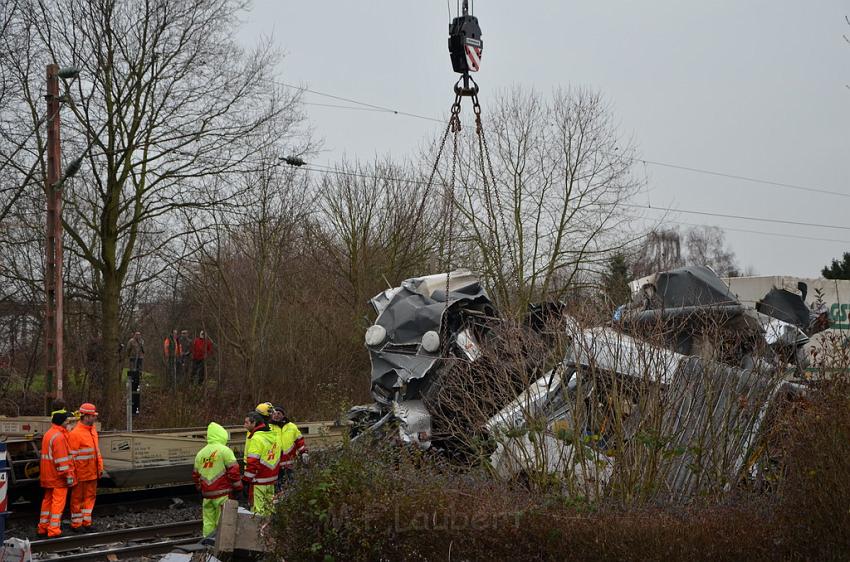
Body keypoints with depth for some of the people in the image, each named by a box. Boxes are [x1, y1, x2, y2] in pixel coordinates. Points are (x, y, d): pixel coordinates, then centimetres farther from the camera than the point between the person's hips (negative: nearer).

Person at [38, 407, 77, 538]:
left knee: (47, 500, 15)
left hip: (49, 476, 10)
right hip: (58, 476, -10)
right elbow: (62, 459, -21)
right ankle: (54, 530, -4)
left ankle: (43, 527, 21)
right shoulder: (59, 436, -19)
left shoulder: (48, 433, 13)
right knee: (58, 502, -4)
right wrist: (68, 475, -18)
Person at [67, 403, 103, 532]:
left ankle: (86, 522, 24)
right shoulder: (75, 433, -17)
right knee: (78, 498, 5)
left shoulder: (93, 429, 10)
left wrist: (100, 467, 17)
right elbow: (72, 456, -17)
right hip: (81, 473, -8)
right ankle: (76, 524, 14)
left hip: (92, 472, 8)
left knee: (90, 496, 14)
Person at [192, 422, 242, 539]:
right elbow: (233, 470, -12)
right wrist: (238, 489, -3)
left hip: (207, 494, 6)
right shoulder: (224, 450, -8)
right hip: (223, 494, -6)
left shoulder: (200, 453, 12)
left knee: (208, 521, 11)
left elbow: (196, 475, 20)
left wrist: (200, 490, 32)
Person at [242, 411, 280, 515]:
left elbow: (252, 462, -19)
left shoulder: (256, 438, -16)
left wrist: (246, 479, -14)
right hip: (271, 479, 9)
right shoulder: (272, 436, 11)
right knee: (268, 508, 15)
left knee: (258, 510, -5)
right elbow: (276, 458, 18)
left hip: (259, 481, -9)